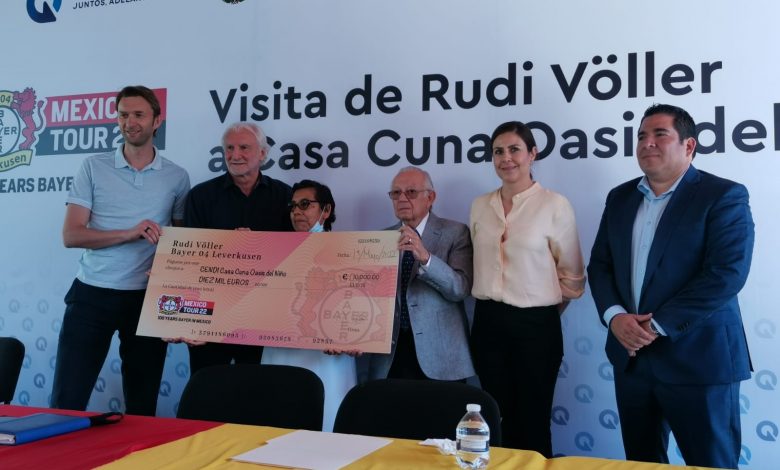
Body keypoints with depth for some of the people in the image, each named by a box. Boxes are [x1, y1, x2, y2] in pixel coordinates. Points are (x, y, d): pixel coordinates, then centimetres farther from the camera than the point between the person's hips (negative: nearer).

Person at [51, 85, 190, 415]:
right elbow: (70, 235, -4)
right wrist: (129, 233, -19)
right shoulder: (93, 168, 2)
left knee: (142, 406, 10)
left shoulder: (177, 177, 5)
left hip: (147, 298, 1)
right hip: (92, 295, 0)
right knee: (67, 401, 1)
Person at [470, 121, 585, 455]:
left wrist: (546, 309, 6)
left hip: (536, 324, -4)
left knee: (533, 424, 7)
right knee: (500, 420, 14)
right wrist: (492, 304, 11)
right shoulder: (479, 206, 5)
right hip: (488, 322, 4)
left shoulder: (555, 205, -9)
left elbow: (572, 275, -2)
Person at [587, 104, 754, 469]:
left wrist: (658, 325, -18)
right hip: (632, 354, 6)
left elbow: (726, 273, -17)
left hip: (698, 358, -5)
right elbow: (599, 265, 10)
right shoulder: (620, 197, 12)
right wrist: (614, 316, -9)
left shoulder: (723, 196, -7)